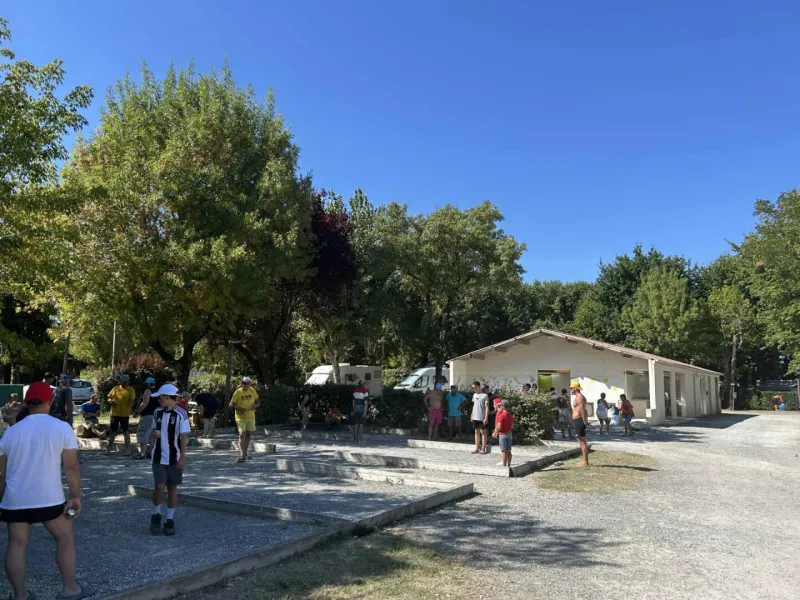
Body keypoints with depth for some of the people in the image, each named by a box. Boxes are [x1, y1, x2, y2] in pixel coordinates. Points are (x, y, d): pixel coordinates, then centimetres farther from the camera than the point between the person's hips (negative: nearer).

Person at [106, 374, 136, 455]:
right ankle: (110, 446, 30)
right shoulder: (115, 388, 9)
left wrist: (131, 403, -29)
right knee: (112, 430, 14)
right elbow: (109, 398, 14)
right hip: (114, 413, 4)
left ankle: (128, 448, 6)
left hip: (125, 414, -4)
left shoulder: (130, 390, -2)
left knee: (125, 431, -1)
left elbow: (132, 401, -6)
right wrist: (110, 401, -8)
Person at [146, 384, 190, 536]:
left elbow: (184, 437, -10)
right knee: (159, 486, -6)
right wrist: (154, 434, -8)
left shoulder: (181, 415, -11)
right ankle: (155, 515, 18)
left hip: (174, 458, -2)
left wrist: (182, 457, -12)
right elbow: (153, 431, 16)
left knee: (172, 488, 5)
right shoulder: (157, 412, 3)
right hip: (159, 457, 3)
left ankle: (169, 520, 17)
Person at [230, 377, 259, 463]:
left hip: (251, 417, 4)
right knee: (242, 435, -14)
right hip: (240, 417, -4)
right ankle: (242, 455, -17)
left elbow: (258, 402, 10)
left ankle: (245, 452, 30)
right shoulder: (238, 392, -9)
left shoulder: (252, 391, 2)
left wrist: (255, 405, -13)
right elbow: (231, 404, -8)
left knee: (248, 435, 14)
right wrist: (239, 408, -23)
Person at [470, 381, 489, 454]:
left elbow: (487, 407, -11)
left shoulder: (484, 396, -10)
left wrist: (486, 418, -16)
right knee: (476, 432, 11)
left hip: (482, 418, -6)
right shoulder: (474, 395, 11)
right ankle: (477, 448, 16)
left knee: (483, 432, 1)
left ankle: (483, 449, 7)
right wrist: (472, 415, 14)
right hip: (475, 417, 7)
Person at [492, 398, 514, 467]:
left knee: (504, 451, 0)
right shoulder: (509, 413, 7)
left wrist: (495, 433, -7)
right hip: (509, 433, 8)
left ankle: (504, 465, 7)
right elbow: (512, 425, 12)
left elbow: (499, 426, -23)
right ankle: (508, 465, 20)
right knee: (508, 451, 13)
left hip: (503, 434, -8)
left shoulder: (500, 414, -19)